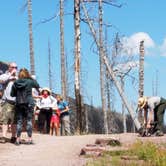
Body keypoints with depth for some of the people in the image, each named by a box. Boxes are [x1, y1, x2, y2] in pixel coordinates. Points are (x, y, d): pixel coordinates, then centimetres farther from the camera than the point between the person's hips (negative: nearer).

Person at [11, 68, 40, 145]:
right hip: (29, 103, -2)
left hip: (19, 104, 2)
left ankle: (18, 139, 3)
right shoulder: (30, 81, -4)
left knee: (19, 121, 5)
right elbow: (37, 86, 14)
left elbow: (12, 94, 6)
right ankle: (29, 138, -1)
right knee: (29, 120, 2)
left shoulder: (15, 83, 1)